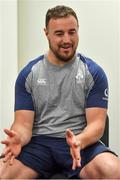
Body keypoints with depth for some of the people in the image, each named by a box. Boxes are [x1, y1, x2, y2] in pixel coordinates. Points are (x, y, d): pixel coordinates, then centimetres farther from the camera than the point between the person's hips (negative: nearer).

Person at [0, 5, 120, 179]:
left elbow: (96, 123, -4)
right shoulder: (28, 74, 5)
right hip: (39, 142, 1)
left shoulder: (94, 72, 2)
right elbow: (23, 123, 1)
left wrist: (79, 141, -27)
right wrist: (18, 139, -24)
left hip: (82, 142, 0)